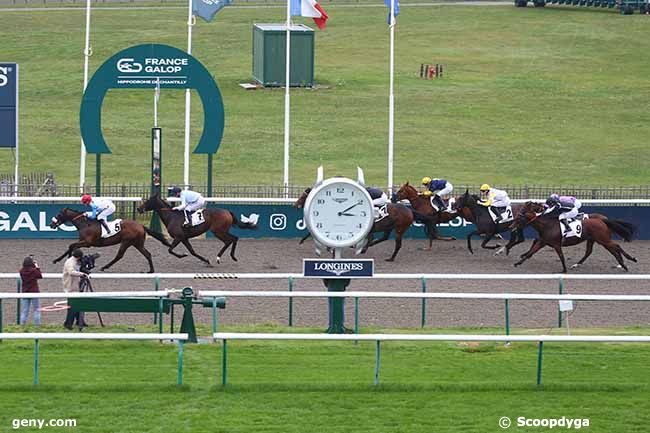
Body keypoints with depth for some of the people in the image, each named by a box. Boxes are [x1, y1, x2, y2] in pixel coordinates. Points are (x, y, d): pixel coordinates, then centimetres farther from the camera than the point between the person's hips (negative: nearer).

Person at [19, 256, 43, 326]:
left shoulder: (22, 271, -6)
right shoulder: (34, 270, -14)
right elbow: (40, 276, 2)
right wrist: (37, 267, 11)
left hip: (25, 293, 3)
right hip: (34, 292, -3)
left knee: (24, 310, 8)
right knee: (36, 310, 6)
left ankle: (22, 325, 6)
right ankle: (37, 324, 3)